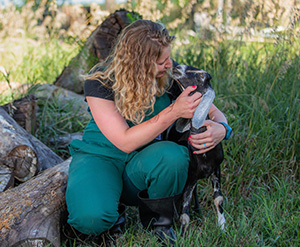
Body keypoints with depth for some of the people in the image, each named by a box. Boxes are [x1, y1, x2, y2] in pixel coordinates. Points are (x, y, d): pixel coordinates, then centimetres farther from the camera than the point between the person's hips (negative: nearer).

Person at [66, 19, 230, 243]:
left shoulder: (170, 76, -10)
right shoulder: (100, 82, -19)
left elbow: (213, 112, 0)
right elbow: (125, 142, -24)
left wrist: (221, 129, -25)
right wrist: (174, 112, -31)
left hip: (143, 166, 3)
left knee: (173, 156, -33)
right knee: (91, 218, -34)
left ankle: (157, 221, -5)